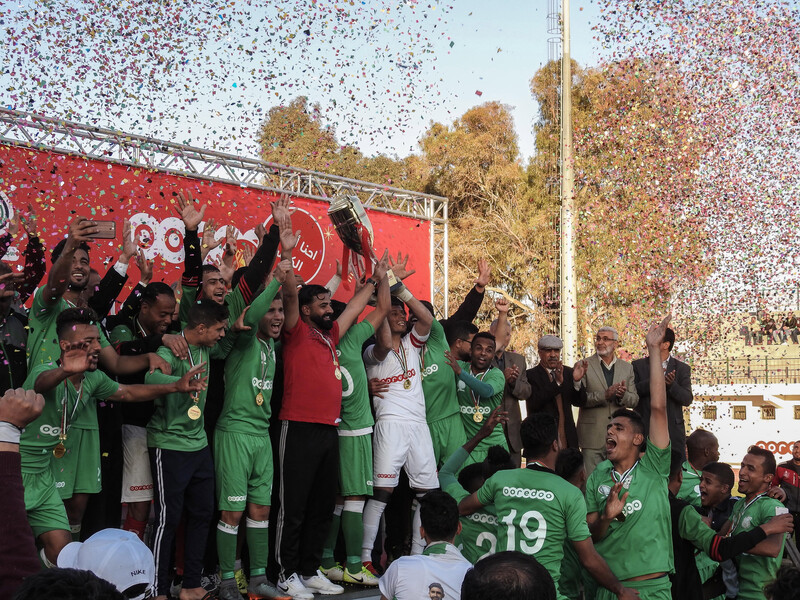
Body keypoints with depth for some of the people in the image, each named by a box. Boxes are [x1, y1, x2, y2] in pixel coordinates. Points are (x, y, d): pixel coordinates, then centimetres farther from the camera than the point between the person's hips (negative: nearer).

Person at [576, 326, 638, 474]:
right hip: (593, 434, -3)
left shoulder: (627, 367, 12)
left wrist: (623, 395, -14)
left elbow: (634, 401, 9)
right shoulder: (584, 366, 1)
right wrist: (604, 395, -21)